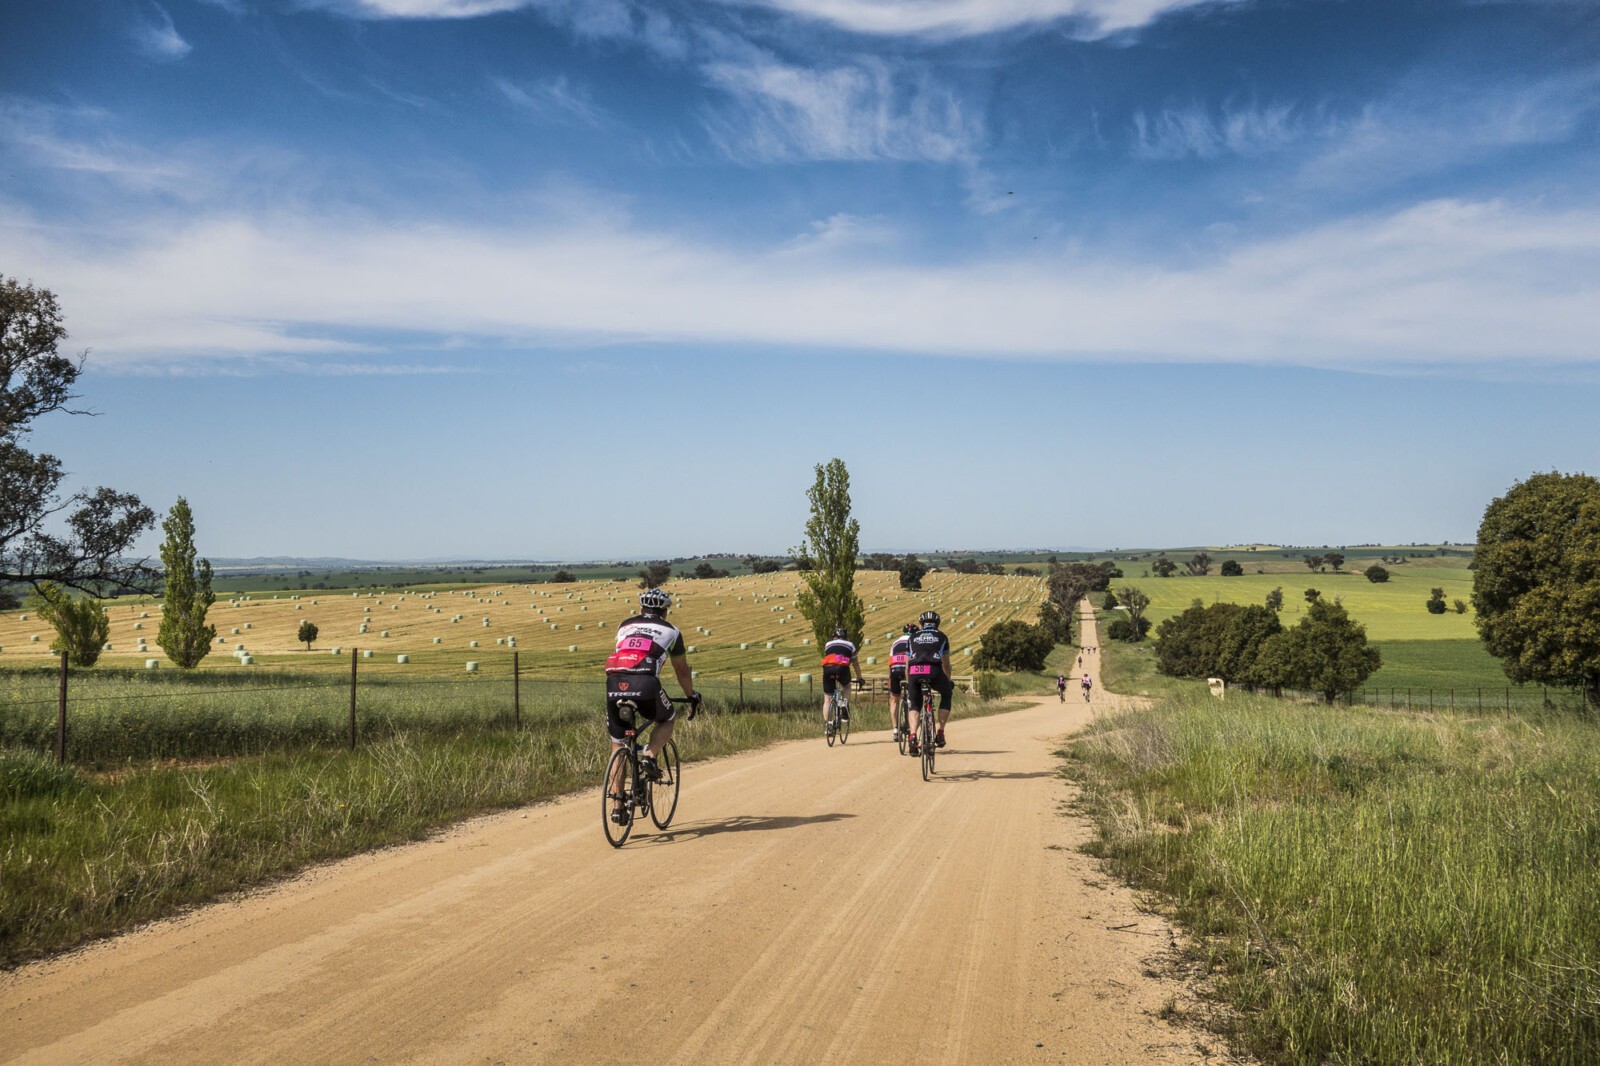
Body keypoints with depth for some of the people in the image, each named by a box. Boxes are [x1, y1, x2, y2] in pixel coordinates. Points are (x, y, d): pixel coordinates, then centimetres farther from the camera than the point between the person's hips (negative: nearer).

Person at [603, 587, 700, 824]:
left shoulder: (625, 626, 30)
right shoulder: (670, 631, 23)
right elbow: (682, 671, 31)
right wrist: (693, 697, 46)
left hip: (614, 682, 3)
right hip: (645, 682, -3)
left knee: (618, 744, 16)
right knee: (667, 720, 28)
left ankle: (617, 807, 12)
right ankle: (649, 756, 2)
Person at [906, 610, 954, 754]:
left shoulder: (913, 637, 28)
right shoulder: (941, 637, 25)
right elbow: (946, 664, 30)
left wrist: (909, 683, 39)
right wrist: (949, 682, 45)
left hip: (914, 672, 1)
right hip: (934, 671, -1)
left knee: (915, 705, 20)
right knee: (946, 694, 26)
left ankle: (913, 737, -3)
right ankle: (940, 734, 17)